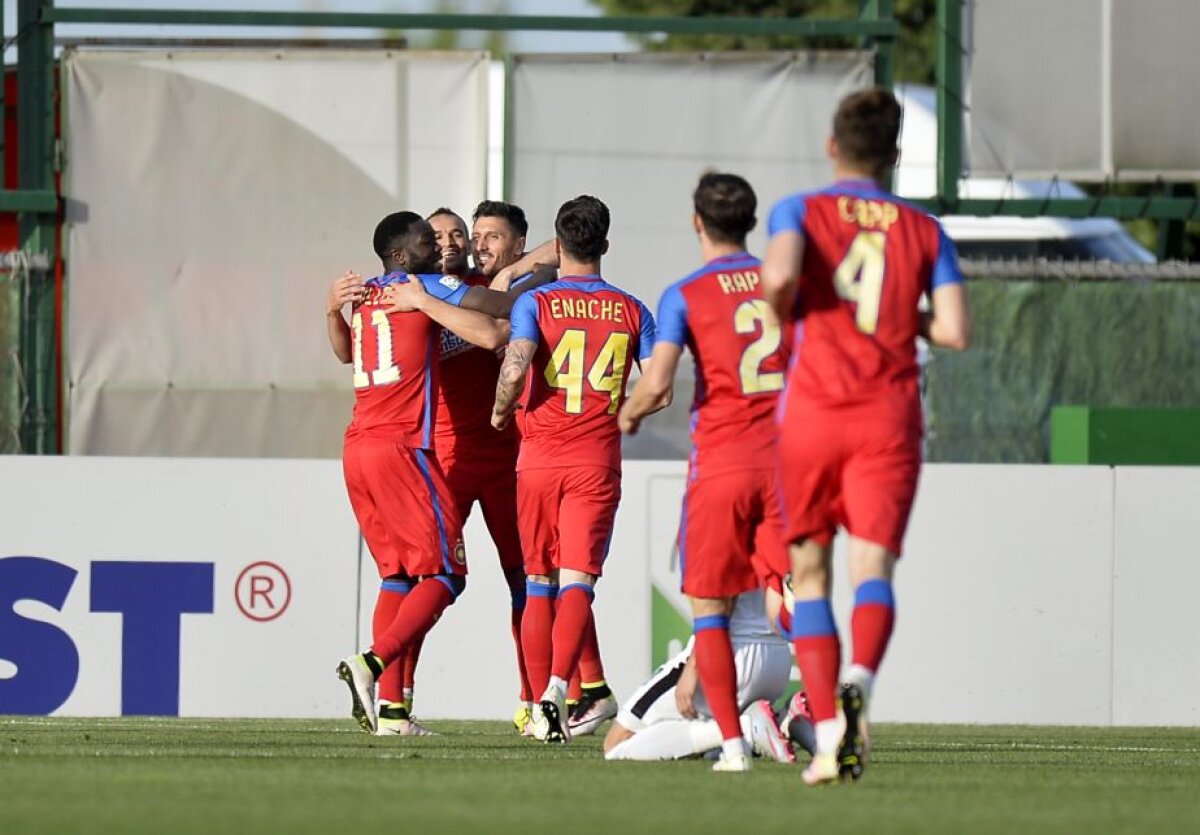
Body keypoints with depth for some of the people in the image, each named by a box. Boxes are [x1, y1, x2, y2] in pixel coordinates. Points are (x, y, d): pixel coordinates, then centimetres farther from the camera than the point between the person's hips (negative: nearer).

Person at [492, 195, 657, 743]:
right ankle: (558, 686, -27)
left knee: (539, 583, 10)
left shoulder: (536, 303, -3)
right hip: (597, 461, 0)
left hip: (539, 457, 0)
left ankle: (542, 708, 10)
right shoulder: (631, 312, 4)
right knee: (578, 580, -5)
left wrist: (501, 412, 1)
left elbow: (514, 369, -18)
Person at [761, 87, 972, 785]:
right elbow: (956, 332, 1)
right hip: (889, 415, 1)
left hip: (812, 413, -1)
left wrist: (782, 311, 3)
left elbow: (779, 274, -19)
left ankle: (828, 733, 0)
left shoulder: (801, 211, 4)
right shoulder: (925, 232, 10)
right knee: (874, 565, -6)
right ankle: (859, 681, -38)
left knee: (810, 571, 10)